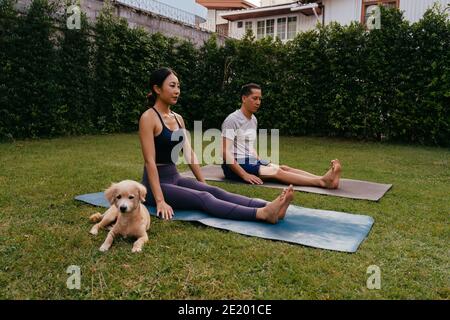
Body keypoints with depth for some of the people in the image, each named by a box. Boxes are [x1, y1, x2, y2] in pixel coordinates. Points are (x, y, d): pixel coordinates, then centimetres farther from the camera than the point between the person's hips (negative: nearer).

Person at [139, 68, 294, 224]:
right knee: (203, 198, -28)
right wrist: (160, 201, -25)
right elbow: (150, 161, -20)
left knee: (214, 191, -18)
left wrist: (204, 184, 12)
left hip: (175, 177, 7)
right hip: (156, 183, -7)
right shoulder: (148, 118, -13)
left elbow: (189, 154, 13)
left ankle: (268, 207, -36)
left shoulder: (178, 118, 11)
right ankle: (263, 214, -47)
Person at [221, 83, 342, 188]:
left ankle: (323, 178, -30)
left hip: (251, 161, 8)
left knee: (284, 168, -14)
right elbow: (225, 152, -21)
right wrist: (245, 175, -26)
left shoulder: (253, 120, 13)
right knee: (275, 171, -26)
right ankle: (321, 182, -39)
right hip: (235, 165, -8)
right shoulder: (232, 120, -14)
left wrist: (261, 163, 9)